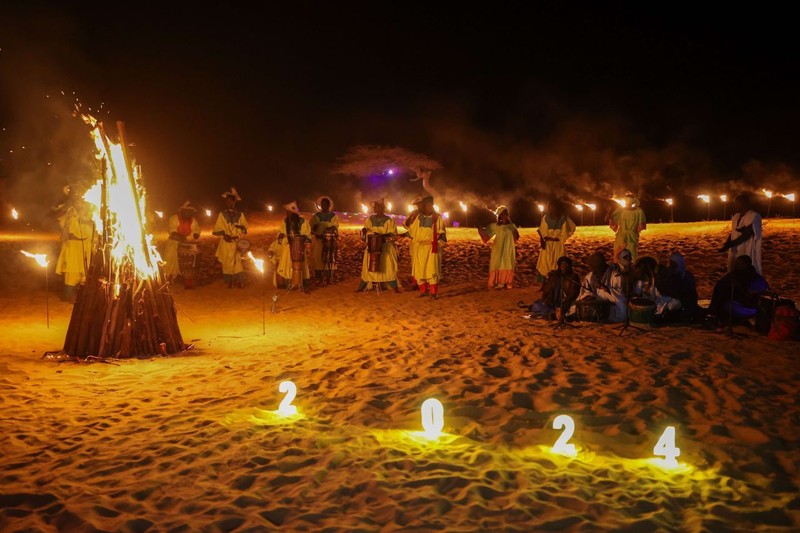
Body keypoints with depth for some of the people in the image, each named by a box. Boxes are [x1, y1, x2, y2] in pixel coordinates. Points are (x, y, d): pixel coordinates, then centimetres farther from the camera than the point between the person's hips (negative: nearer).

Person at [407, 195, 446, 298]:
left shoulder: (437, 217, 2)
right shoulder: (419, 217, 10)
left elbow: (441, 232, 1)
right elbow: (412, 230, 18)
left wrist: (440, 235, -17)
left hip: (432, 247, -3)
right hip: (420, 247, 3)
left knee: (432, 269, -9)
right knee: (420, 269, 3)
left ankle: (433, 292, -8)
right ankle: (423, 290, 12)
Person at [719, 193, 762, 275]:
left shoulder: (754, 216, -13)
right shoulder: (736, 216, 10)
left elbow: (747, 234, -18)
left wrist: (729, 245, -22)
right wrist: (727, 243, -10)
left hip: (747, 253, -7)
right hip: (735, 251, 7)